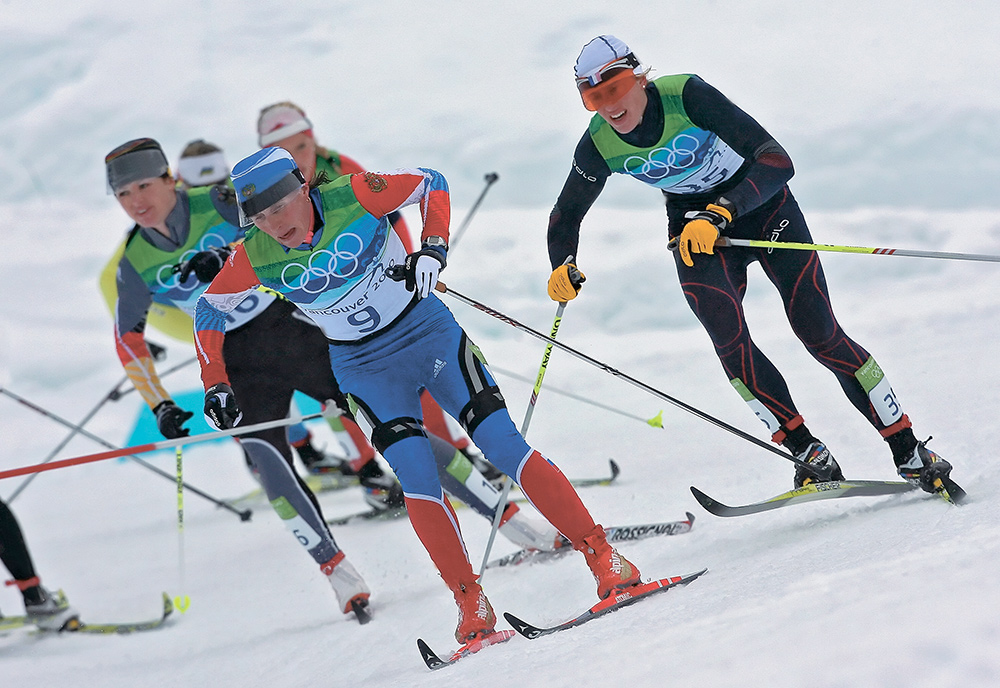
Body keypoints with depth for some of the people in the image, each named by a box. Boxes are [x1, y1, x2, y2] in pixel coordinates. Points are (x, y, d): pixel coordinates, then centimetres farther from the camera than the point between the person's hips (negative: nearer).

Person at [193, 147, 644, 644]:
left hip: (426, 328, -1)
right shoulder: (256, 258, -15)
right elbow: (210, 310, 2)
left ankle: (602, 556, -6)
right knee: (417, 480, -17)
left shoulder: (354, 196, -21)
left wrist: (432, 249, -19)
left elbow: (430, 183, -5)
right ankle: (470, 604, -7)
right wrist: (216, 386, -5)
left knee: (505, 447, -11)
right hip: (364, 365, 1)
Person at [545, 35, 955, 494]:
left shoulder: (686, 95, -31)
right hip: (693, 224, 3)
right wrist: (563, 267, -20)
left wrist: (720, 214, -47)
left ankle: (908, 452, 3)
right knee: (729, 341, -22)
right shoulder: (599, 146, -18)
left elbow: (777, 161, -35)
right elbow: (566, 215, 0)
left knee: (820, 335, -9)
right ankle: (810, 455, -12)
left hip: (759, 202, -3)